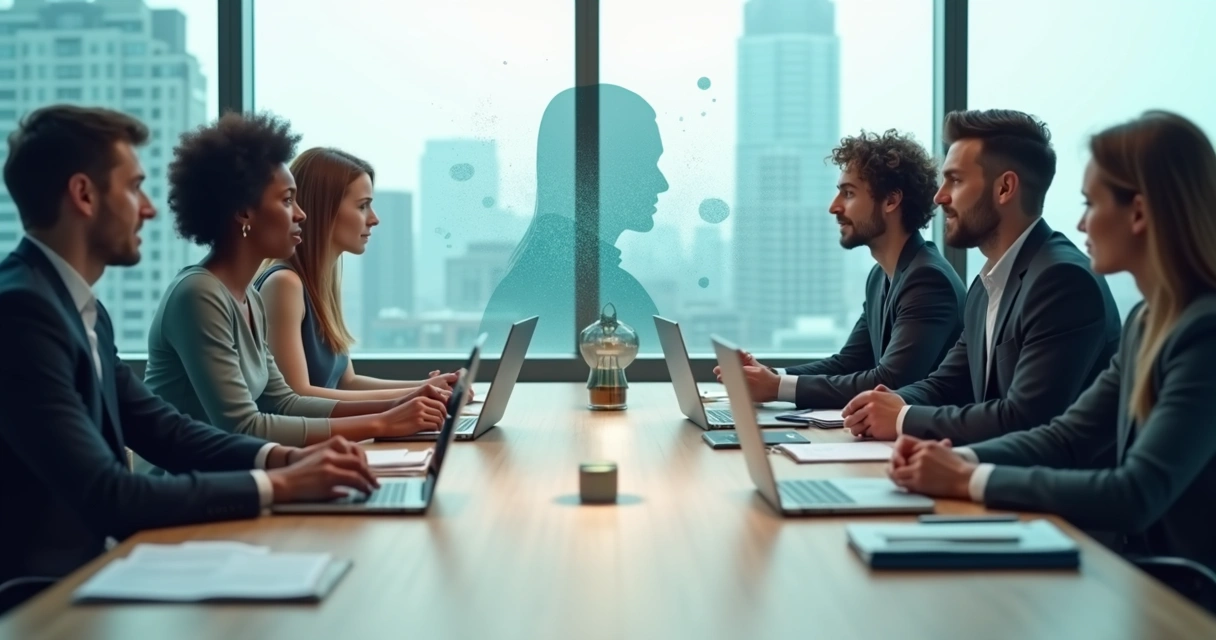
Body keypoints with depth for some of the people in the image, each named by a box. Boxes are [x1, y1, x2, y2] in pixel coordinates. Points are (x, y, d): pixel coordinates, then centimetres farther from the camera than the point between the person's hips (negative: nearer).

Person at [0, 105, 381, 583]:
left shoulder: (82, 307, 8)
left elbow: (161, 427, 12)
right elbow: (106, 497, -25)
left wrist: (282, 457, -4)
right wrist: (278, 485, -19)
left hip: (93, 560, 8)